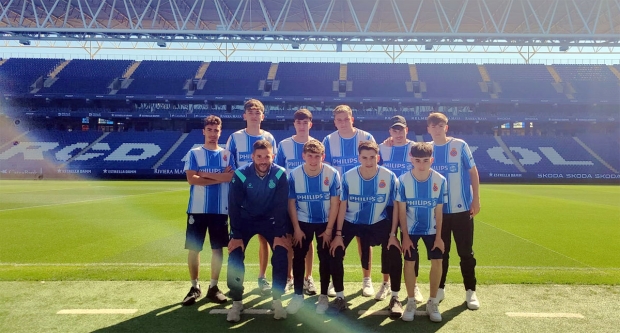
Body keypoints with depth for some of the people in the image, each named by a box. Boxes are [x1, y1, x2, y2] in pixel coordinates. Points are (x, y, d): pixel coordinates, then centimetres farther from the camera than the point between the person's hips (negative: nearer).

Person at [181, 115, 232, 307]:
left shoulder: (227, 154, 9)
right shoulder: (194, 153, 3)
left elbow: (230, 177, -7)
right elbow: (191, 179, -10)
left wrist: (203, 173, -9)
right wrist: (218, 178, -11)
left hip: (220, 209, 1)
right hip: (197, 209, -1)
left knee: (217, 248, 6)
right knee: (193, 248, 3)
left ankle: (213, 287, 19)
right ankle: (195, 287, 18)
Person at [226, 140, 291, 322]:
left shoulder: (280, 174, -19)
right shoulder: (241, 174, -21)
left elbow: (281, 206, -15)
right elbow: (234, 206, -16)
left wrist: (280, 234, -19)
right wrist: (236, 235, -18)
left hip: (270, 220, 0)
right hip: (245, 220, 0)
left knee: (281, 254, -15)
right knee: (235, 256, -14)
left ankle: (277, 300, 2)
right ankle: (236, 303, 2)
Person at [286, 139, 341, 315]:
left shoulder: (332, 174, -19)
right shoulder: (294, 175, -16)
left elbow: (334, 203, -12)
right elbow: (291, 203, -7)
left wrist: (329, 229, -12)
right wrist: (296, 228, -8)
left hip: (325, 222, -1)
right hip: (303, 222, 1)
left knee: (325, 258, 1)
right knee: (298, 257, 0)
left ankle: (323, 296, 18)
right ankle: (298, 295, 16)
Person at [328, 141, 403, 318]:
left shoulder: (389, 177, -18)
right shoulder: (348, 177, -17)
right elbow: (342, 206, -9)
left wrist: (392, 234, -13)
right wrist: (338, 234, -11)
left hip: (379, 222, 0)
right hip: (351, 222, 0)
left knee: (394, 254, -14)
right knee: (335, 253, -12)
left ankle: (395, 298, 7)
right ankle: (340, 298, 7)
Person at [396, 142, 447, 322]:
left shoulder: (440, 180, -15)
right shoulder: (403, 180, -18)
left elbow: (439, 210, -8)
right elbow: (401, 210, -11)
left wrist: (438, 236, -8)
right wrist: (405, 236, -12)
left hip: (432, 229, 1)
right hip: (411, 229, -1)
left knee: (437, 261, -2)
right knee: (410, 262, 0)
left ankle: (433, 302, 15)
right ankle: (411, 302, 16)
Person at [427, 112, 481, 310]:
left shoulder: (460, 145, -4)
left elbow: (473, 172, -1)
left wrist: (476, 199, -5)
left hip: (462, 208, -2)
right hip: (438, 210, 2)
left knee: (466, 251, 6)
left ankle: (470, 291, 18)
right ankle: (440, 288, 24)